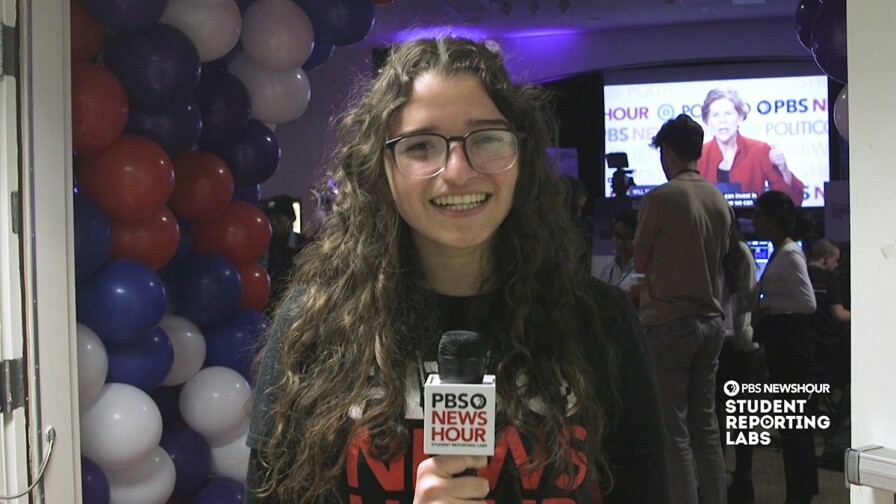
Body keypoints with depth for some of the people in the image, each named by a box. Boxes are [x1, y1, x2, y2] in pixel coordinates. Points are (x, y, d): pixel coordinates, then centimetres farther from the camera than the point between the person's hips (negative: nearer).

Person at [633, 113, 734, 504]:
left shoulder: (660, 198, -12)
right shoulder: (720, 202, 6)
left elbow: (640, 263, -5)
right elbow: (719, 259, 14)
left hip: (668, 322, -6)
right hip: (710, 321, 6)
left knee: (674, 431, -1)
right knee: (706, 426, 13)